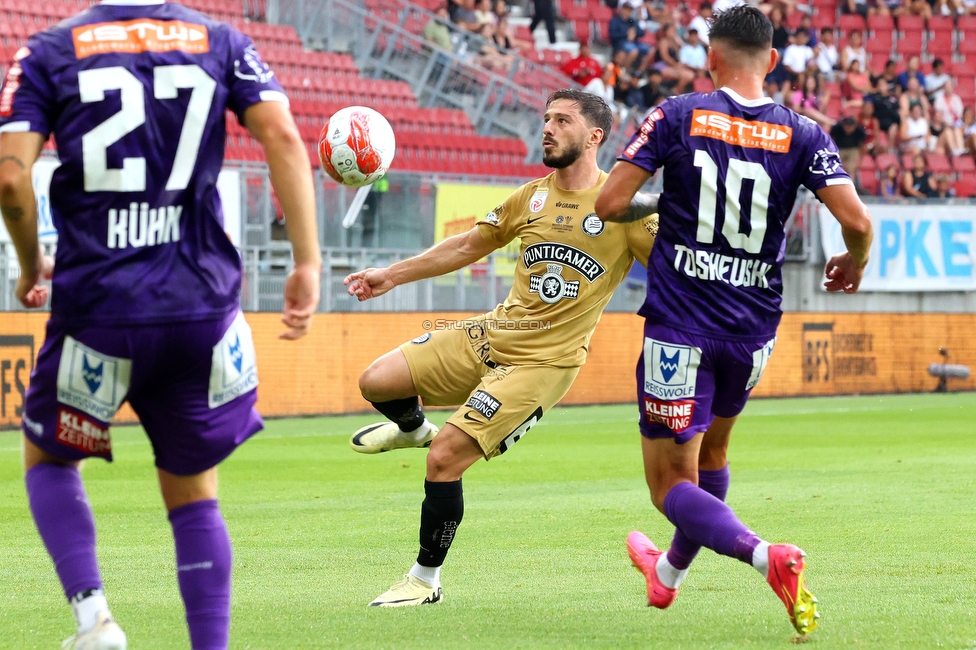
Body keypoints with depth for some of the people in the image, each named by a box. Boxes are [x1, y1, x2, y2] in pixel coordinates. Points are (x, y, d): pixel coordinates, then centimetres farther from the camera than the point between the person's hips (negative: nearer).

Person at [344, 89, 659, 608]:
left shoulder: (623, 205, -9)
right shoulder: (531, 198, 8)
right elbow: (469, 245, 20)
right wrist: (393, 275, 21)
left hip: (543, 363, -6)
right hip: (491, 333, 6)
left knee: (444, 459, -15)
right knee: (376, 382, -5)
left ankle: (425, 580, 3)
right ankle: (412, 428, 33)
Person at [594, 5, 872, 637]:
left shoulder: (677, 116, -6)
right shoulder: (803, 135, -2)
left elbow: (609, 203, -10)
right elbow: (857, 220, -11)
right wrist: (854, 265, 12)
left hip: (679, 324, -4)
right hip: (754, 330, 4)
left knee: (671, 484, 1)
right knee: (710, 455, 28)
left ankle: (767, 555, -24)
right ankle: (669, 574, 48)